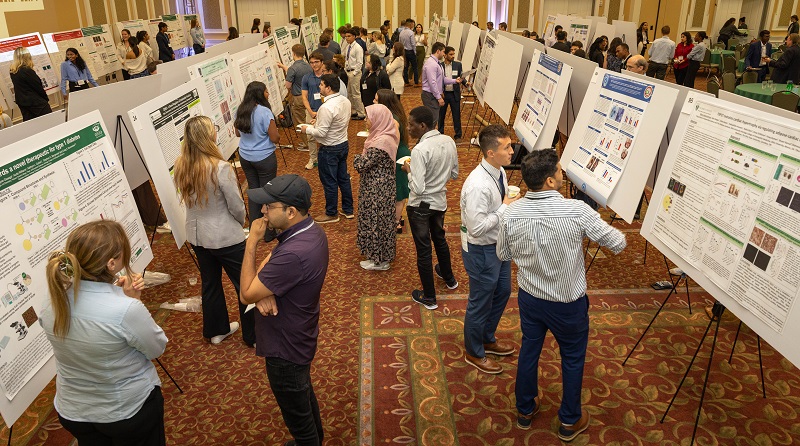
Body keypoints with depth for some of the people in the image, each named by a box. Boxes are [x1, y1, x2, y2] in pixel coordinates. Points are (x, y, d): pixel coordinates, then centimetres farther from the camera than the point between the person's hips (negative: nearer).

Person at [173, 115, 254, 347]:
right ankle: (254, 336, 23)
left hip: (196, 236, 7)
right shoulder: (220, 168, -25)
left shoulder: (180, 168, -6)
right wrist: (241, 222, 5)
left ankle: (216, 330, 40)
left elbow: (186, 200, 7)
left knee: (210, 282, 23)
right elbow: (237, 206, -16)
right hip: (225, 237, -6)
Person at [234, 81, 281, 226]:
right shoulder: (264, 112, -20)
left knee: (253, 189, 16)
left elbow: (238, 133, 13)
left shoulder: (240, 111, 0)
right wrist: (275, 131, 3)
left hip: (245, 157, 6)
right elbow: (275, 138, -18)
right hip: (264, 158, -6)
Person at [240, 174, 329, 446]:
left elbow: (246, 294, -26)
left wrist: (251, 242, -23)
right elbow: (264, 269, 0)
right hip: (299, 336, 10)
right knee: (304, 393, 32)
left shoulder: (294, 254, -39)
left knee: (296, 412, 16)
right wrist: (263, 292, -22)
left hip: (285, 349, -10)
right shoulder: (311, 230, -8)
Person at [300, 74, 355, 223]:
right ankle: (348, 209, 31)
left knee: (329, 182, 6)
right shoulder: (345, 101, 0)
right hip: (343, 144, 9)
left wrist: (307, 129, -7)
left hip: (329, 149, -9)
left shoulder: (327, 108, -27)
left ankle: (331, 214, 20)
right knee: (343, 177, 19)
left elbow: (321, 133, -25)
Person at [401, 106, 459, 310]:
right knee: (440, 239, 29)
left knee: (423, 249, 8)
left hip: (420, 205, -7)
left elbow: (418, 188, -28)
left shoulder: (420, 150, -28)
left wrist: (409, 170, -12)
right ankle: (449, 278, 51)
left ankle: (429, 297, 22)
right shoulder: (449, 142, -6)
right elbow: (454, 174, 5)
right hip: (440, 201, 7)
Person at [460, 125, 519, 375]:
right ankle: (474, 353, 35)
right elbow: (477, 227, -31)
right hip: (481, 251, -9)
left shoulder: (500, 172, -3)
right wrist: (506, 207, -25)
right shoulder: (478, 185, -32)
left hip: (499, 244, 9)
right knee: (481, 303, 10)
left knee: (502, 293, 25)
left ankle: (488, 340, 49)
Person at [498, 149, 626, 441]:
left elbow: (503, 255, 0)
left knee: (529, 351, 22)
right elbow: (618, 243, -14)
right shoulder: (577, 211, -26)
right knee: (572, 359, 19)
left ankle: (525, 410, 42)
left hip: (529, 297, 3)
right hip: (568, 303, -3)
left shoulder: (510, 214, -16)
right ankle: (570, 421, 37)